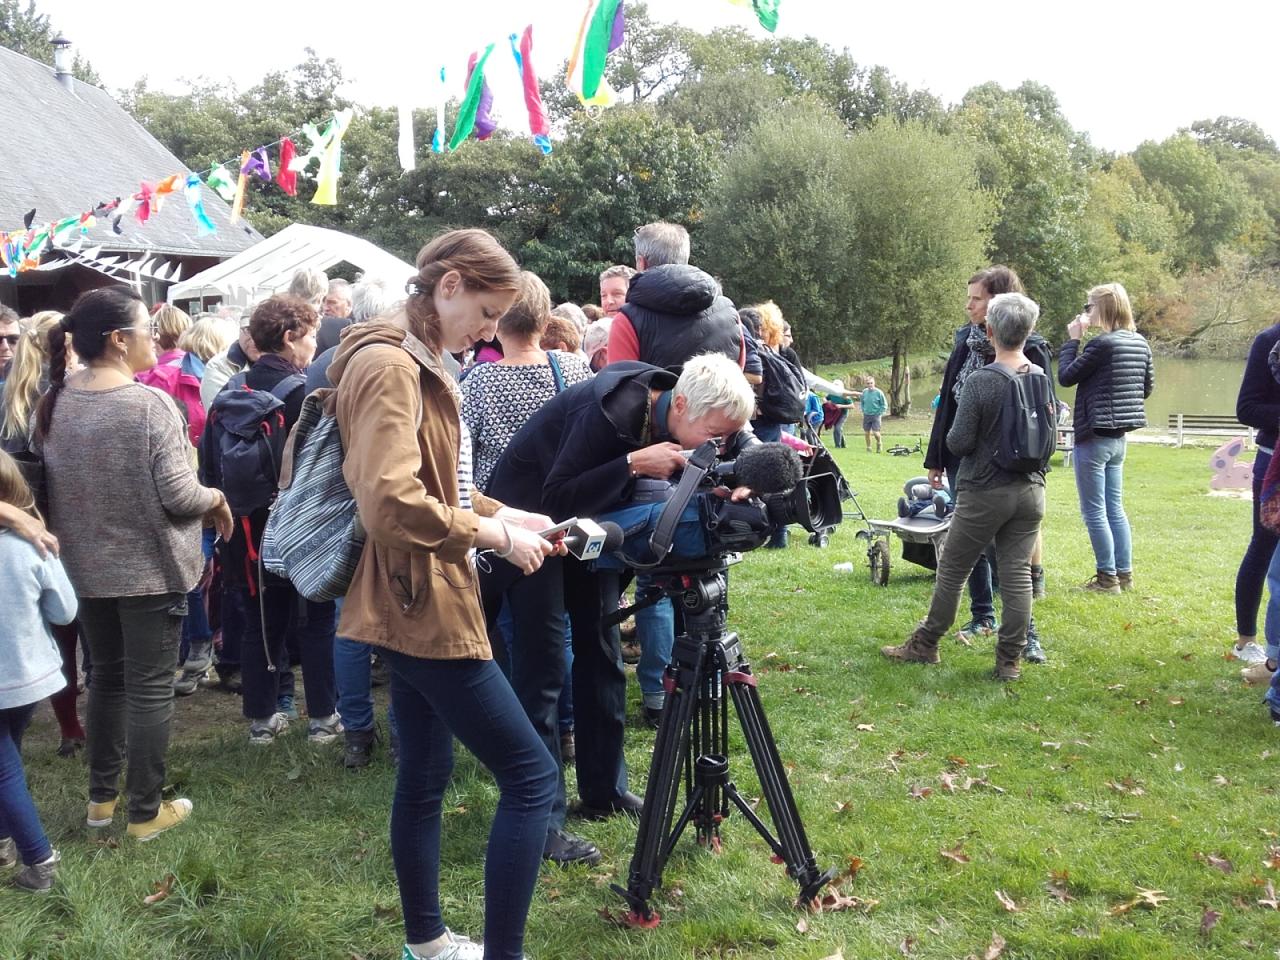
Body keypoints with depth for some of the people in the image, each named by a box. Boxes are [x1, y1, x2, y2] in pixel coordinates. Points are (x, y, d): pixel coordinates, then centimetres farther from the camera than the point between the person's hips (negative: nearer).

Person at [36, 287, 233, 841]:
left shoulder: (52, 404, 1)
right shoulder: (149, 403, -19)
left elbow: (48, 487, 10)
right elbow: (178, 494, -21)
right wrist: (217, 498, -1)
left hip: (86, 566, 6)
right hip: (149, 567, -6)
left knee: (106, 678, 21)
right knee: (150, 689, 5)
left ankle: (101, 797, 32)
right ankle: (146, 811, 16)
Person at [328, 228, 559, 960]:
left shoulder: (421, 364, 14)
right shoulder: (387, 365, -18)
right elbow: (391, 504, -28)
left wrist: (505, 513, 8)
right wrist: (492, 535, -18)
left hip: (422, 603, 11)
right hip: (420, 605, -11)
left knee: (425, 778, 19)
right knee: (530, 773, -7)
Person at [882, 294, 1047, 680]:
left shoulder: (978, 381, -17)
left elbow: (959, 442, -15)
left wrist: (951, 433, 5)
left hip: (985, 492, -5)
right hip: (1030, 491, 5)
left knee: (951, 571, 8)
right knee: (1017, 575, 7)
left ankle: (924, 645, 20)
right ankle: (1010, 660, 12)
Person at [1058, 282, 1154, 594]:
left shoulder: (1102, 344, -18)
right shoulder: (1140, 343, 7)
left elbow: (1066, 377, -11)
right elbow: (1147, 387, 15)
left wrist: (1072, 340, -4)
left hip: (1094, 435, -8)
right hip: (1119, 437, 8)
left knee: (1094, 511, 1)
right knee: (1115, 508, 16)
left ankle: (1107, 577, 6)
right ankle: (1124, 574, 21)